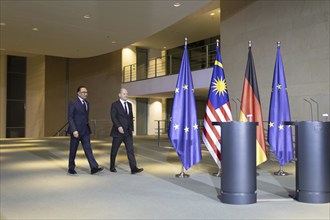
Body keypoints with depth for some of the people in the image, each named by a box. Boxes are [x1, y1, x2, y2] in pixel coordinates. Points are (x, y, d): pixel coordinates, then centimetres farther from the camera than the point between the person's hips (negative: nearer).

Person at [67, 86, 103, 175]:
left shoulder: (87, 103, 11)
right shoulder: (73, 103, -9)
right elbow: (70, 118, -13)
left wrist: (87, 127, 15)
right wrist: (74, 130, -22)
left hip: (85, 131, 5)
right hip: (76, 131, -5)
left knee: (88, 149, -1)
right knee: (73, 150, 7)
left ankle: (94, 168, -7)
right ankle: (71, 168, 21)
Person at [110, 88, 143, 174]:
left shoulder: (129, 105, 14)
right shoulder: (115, 105, -3)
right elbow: (113, 117, -13)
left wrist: (132, 129, 12)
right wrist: (118, 126, -25)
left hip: (128, 132, 4)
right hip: (118, 131, -4)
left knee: (130, 149, -4)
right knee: (114, 150, 7)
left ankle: (133, 168, -8)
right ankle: (112, 167, 23)